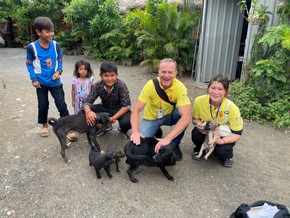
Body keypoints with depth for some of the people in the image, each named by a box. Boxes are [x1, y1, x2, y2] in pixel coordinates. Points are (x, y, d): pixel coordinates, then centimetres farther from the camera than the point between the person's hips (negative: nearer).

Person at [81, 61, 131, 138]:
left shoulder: (121, 85, -25)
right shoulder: (97, 85, -18)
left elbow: (126, 105, -25)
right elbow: (87, 102, -18)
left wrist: (113, 118, -36)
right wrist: (88, 112, -43)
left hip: (119, 110, -3)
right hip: (105, 108, 3)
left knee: (127, 122, -37)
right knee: (81, 114, -17)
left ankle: (123, 130, 6)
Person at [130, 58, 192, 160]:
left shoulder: (180, 88, -28)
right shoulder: (151, 85, -26)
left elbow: (186, 117, -37)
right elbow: (136, 110, -25)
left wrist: (167, 138, -47)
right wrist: (135, 132, -43)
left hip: (169, 115, 0)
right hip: (151, 118, 0)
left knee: (185, 113, -31)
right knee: (139, 143, -19)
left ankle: (174, 144, -7)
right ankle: (157, 131, 15)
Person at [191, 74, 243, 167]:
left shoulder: (232, 108, -27)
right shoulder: (199, 101, -23)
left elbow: (237, 134, -17)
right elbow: (195, 119, -3)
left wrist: (222, 141, -34)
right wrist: (199, 124, -27)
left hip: (224, 135, -1)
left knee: (221, 151, -30)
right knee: (195, 134, -30)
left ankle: (228, 155, 10)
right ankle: (200, 148, 7)